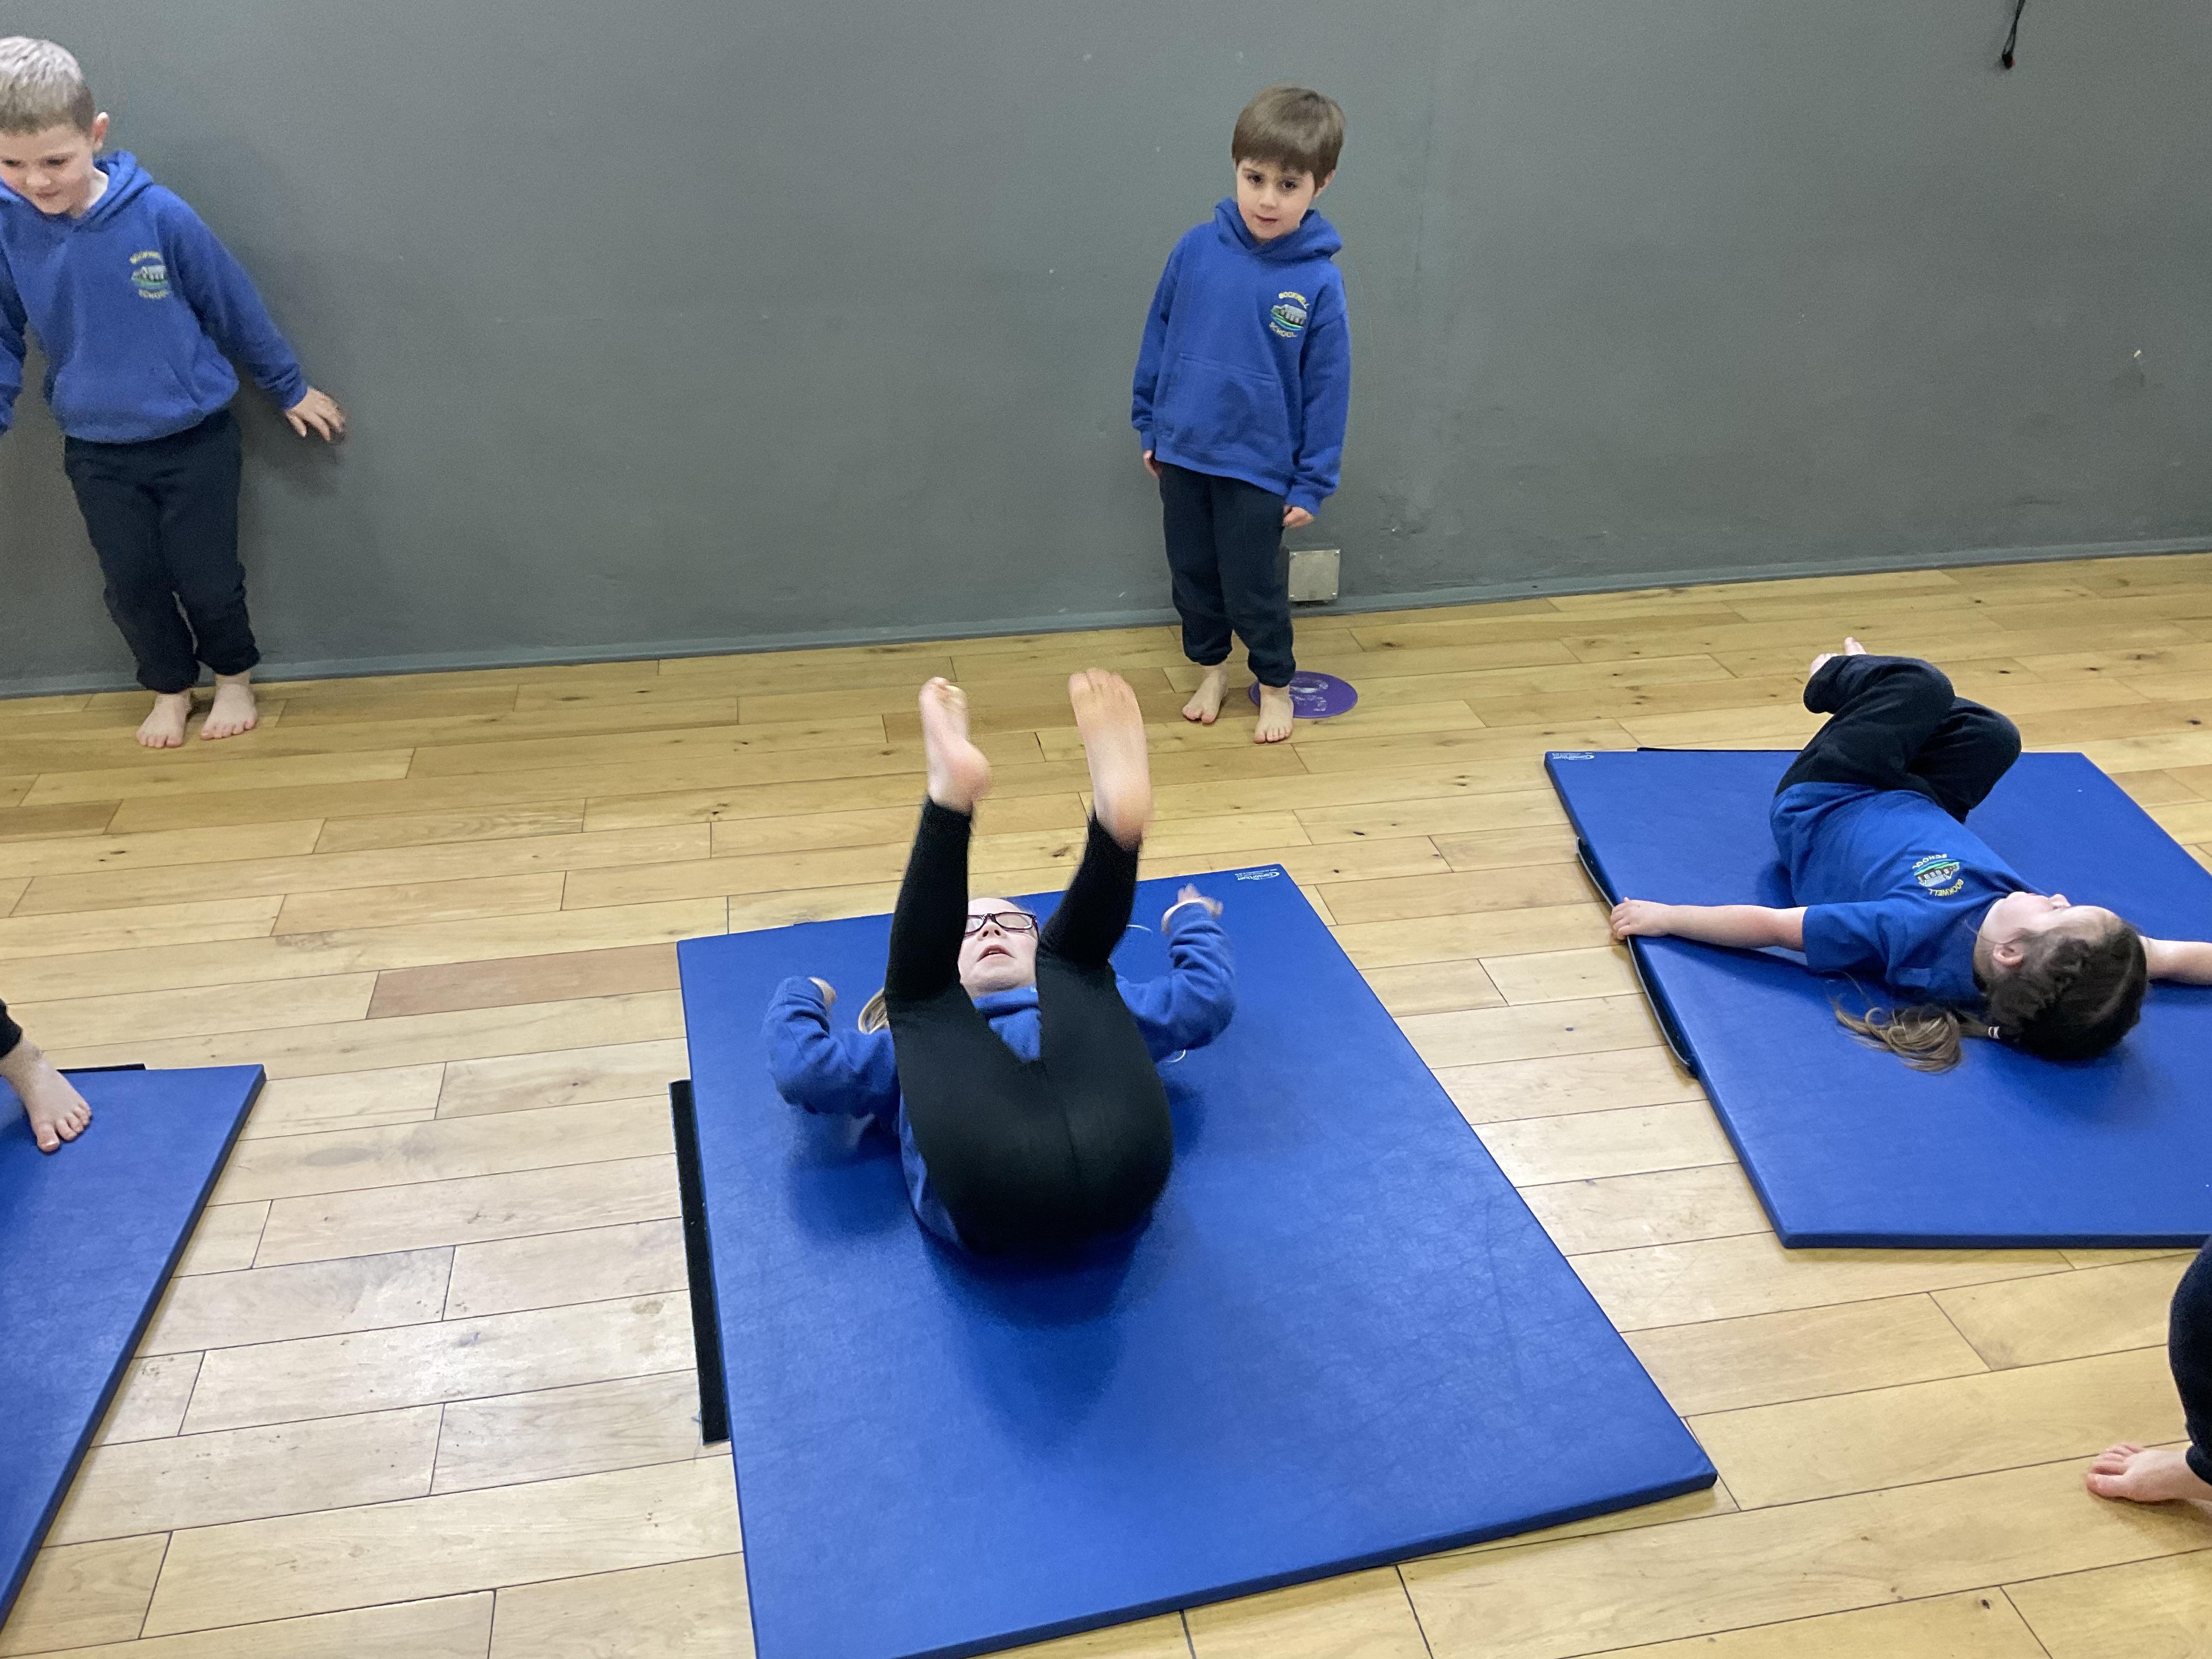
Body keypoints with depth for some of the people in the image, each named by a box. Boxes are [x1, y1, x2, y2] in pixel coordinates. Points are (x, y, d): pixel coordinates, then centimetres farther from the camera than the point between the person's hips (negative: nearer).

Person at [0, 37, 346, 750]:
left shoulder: (158, 215, -16)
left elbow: (235, 306, -3)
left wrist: (291, 388, 6)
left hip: (196, 438, -2)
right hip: (96, 453, 2)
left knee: (207, 578, 3)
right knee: (132, 585, 8)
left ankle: (234, 678, 30)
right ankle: (170, 689, 32)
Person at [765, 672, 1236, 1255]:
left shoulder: (1090, 1012, 44)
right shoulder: (921, 1043, 40)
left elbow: (1208, 997, 35)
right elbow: (804, 1070, 23)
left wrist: (1191, 920, 53)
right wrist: (802, 995, 40)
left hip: (1116, 1168, 1)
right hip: (992, 1201, -1)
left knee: (1073, 949, 4)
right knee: (920, 978, 2)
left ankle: (1115, 814, -29)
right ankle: (951, 794, -25)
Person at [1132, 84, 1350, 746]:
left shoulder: (1319, 282, -14)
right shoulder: (1197, 249, -7)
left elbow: (1327, 389, -8)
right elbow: (1158, 336, 5)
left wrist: (1313, 484, -6)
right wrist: (1149, 425, 9)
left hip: (1258, 466, -3)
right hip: (1182, 452, 3)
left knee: (1255, 587, 8)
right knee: (1192, 574, 17)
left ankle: (1275, 686, 31)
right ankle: (1210, 671, 38)